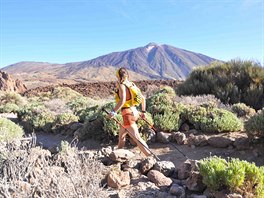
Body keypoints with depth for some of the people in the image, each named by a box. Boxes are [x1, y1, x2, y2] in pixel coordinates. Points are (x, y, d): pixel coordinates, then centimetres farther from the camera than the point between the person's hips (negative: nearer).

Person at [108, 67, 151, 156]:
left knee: (137, 138, -8)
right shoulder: (132, 84, 10)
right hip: (134, 112, 10)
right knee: (121, 134, 25)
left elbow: (122, 100, -30)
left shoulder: (122, 86, -13)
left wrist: (114, 111, -25)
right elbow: (143, 98, 13)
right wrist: (143, 111, 20)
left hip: (128, 114, -10)